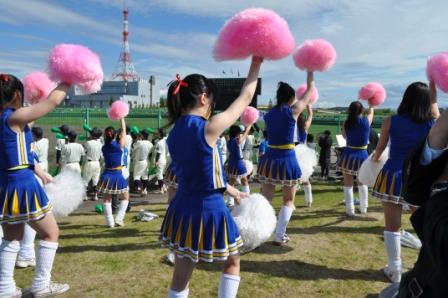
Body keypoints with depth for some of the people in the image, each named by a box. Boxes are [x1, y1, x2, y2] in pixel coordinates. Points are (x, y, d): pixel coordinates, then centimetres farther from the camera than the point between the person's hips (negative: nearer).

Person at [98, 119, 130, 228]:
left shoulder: (104, 147, 0)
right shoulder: (120, 145, -9)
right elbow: (123, 130, -2)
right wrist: (121, 117, 6)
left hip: (107, 175, 3)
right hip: (118, 175, -3)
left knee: (107, 199, 14)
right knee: (125, 198, 15)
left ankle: (110, 222, 12)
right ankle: (119, 219, 5)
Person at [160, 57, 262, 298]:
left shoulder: (174, 134, 4)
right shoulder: (209, 128, -20)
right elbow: (244, 99, -8)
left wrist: (231, 190, 22)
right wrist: (256, 64, 4)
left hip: (182, 210, 7)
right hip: (208, 211, -6)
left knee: (181, 276, 18)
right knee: (232, 262, 23)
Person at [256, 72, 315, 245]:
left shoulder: (269, 114, 6)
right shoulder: (293, 111, -6)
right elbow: (310, 90, 5)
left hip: (269, 159, 4)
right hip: (287, 160, -4)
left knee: (265, 199, 12)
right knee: (288, 200, 13)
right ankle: (279, 237, 12)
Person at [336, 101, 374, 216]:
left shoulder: (346, 123, -6)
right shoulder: (367, 120, -4)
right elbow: (371, 113, 20)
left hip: (349, 155, -1)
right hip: (362, 155, 1)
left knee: (348, 184, 7)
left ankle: (350, 210, 9)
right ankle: (363, 208, 28)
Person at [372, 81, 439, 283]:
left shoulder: (391, 121, -6)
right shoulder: (433, 123, -5)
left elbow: (380, 147, 8)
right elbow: (433, 103, 18)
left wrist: (375, 159, 29)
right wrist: (433, 82, 26)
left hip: (393, 176, -1)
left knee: (392, 226, 6)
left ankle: (394, 271, 15)